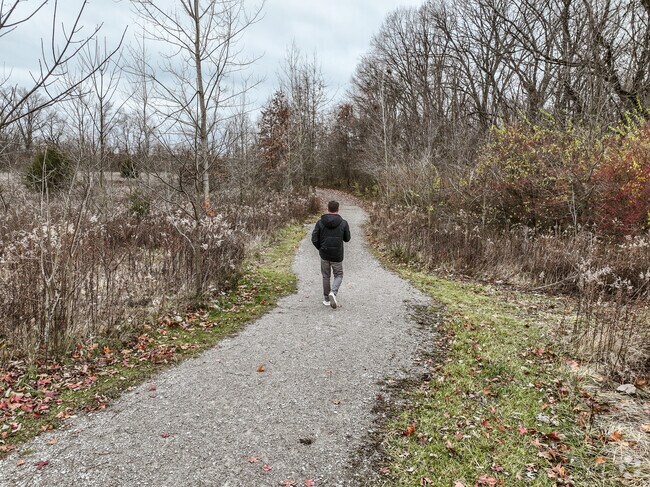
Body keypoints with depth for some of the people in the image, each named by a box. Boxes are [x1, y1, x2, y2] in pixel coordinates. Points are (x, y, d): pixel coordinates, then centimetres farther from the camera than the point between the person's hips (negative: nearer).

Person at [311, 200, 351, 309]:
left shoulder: (320, 222, -5)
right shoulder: (343, 223, -8)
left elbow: (314, 239, -7)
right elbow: (347, 239, 2)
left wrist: (320, 249, 10)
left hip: (324, 255, 2)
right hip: (337, 256, -1)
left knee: (326, 276, 16)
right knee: (338, 275, 13)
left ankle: (326, 299, 21)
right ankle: (333, 293, -13)